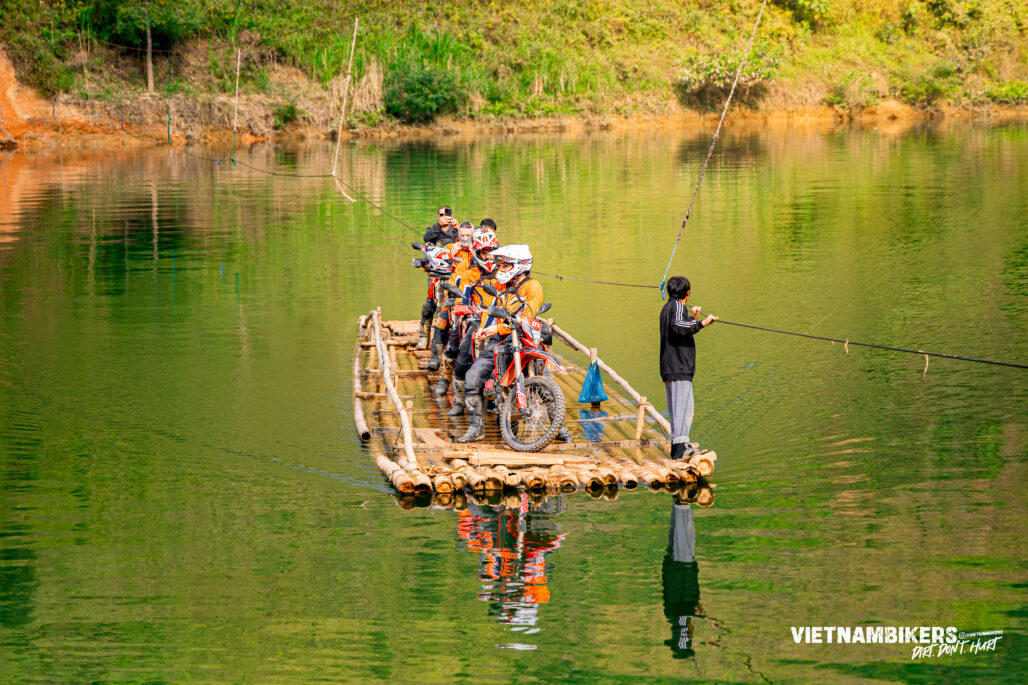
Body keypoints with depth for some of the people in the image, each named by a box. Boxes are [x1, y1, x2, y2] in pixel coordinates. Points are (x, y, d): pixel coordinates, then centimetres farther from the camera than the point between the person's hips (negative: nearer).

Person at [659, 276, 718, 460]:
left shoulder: (667, 308, 20)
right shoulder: (678, 306, -9)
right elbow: (678, 327, -29)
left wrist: (692, 319, 39)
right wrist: (701, 323, -34)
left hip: (668, 368, 10)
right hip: (679, 367, -10)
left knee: (676, 407, 13)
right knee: (683, 405, -13)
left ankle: (677, 444, 15)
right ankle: (680, 446, -20)